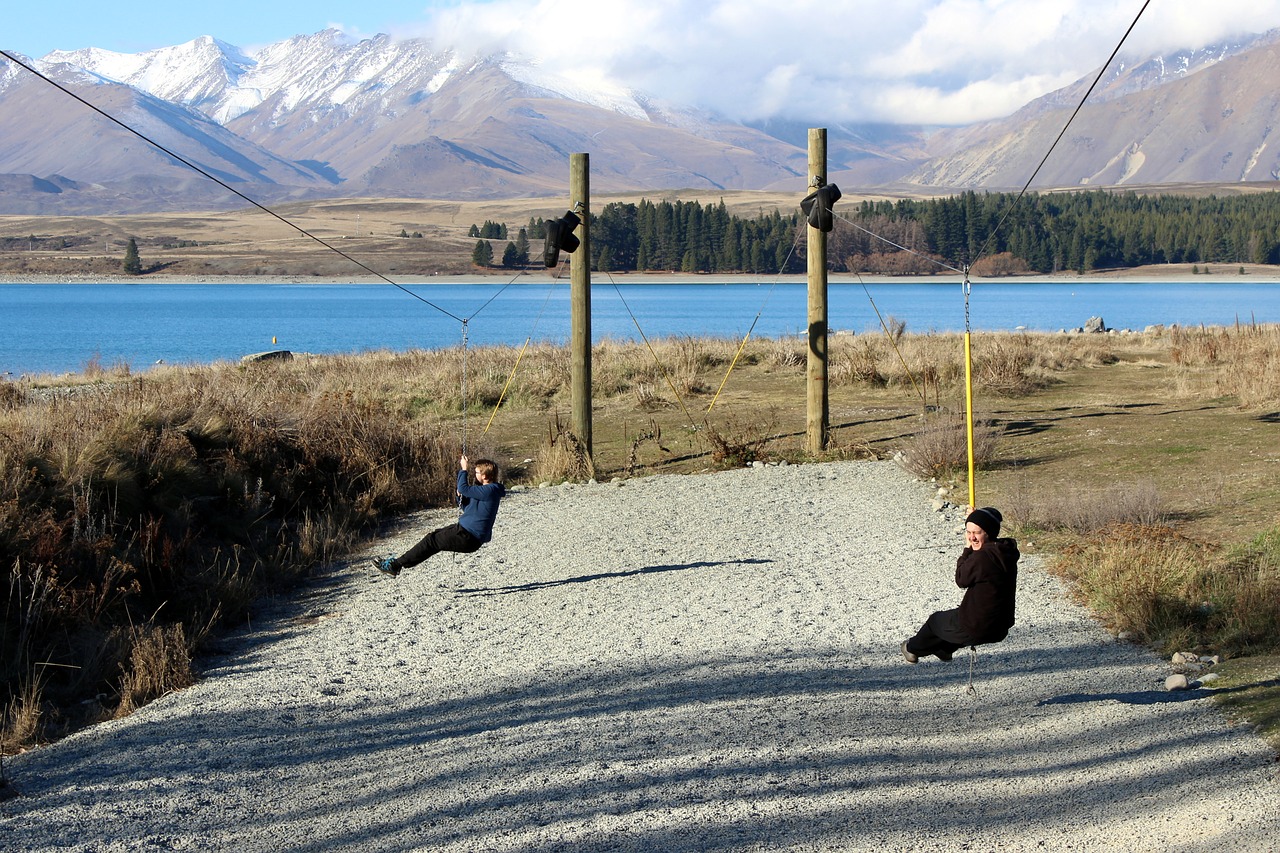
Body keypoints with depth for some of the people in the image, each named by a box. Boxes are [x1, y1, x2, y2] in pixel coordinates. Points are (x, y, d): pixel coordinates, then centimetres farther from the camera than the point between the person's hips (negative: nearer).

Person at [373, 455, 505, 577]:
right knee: (434, 536, 14)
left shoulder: (490, 490, -18)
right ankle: (398, 562, 16)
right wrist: (461, 497, 4)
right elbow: (467, 509, 23)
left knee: (431, 541, -5)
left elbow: (463, 489, -23)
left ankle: (396, 565, 0)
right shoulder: (485, 490, 15)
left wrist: (464, 470, -10)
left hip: (468, 538, -10)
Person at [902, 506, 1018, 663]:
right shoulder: (1006, 552, -2)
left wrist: (967, 549, -6)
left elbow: (961, 579, -12)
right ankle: (943, 649, 61)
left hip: (976, 629, -7)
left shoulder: (981, 557, -29)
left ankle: (914, 648, 50)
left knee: (936, 620, 24)